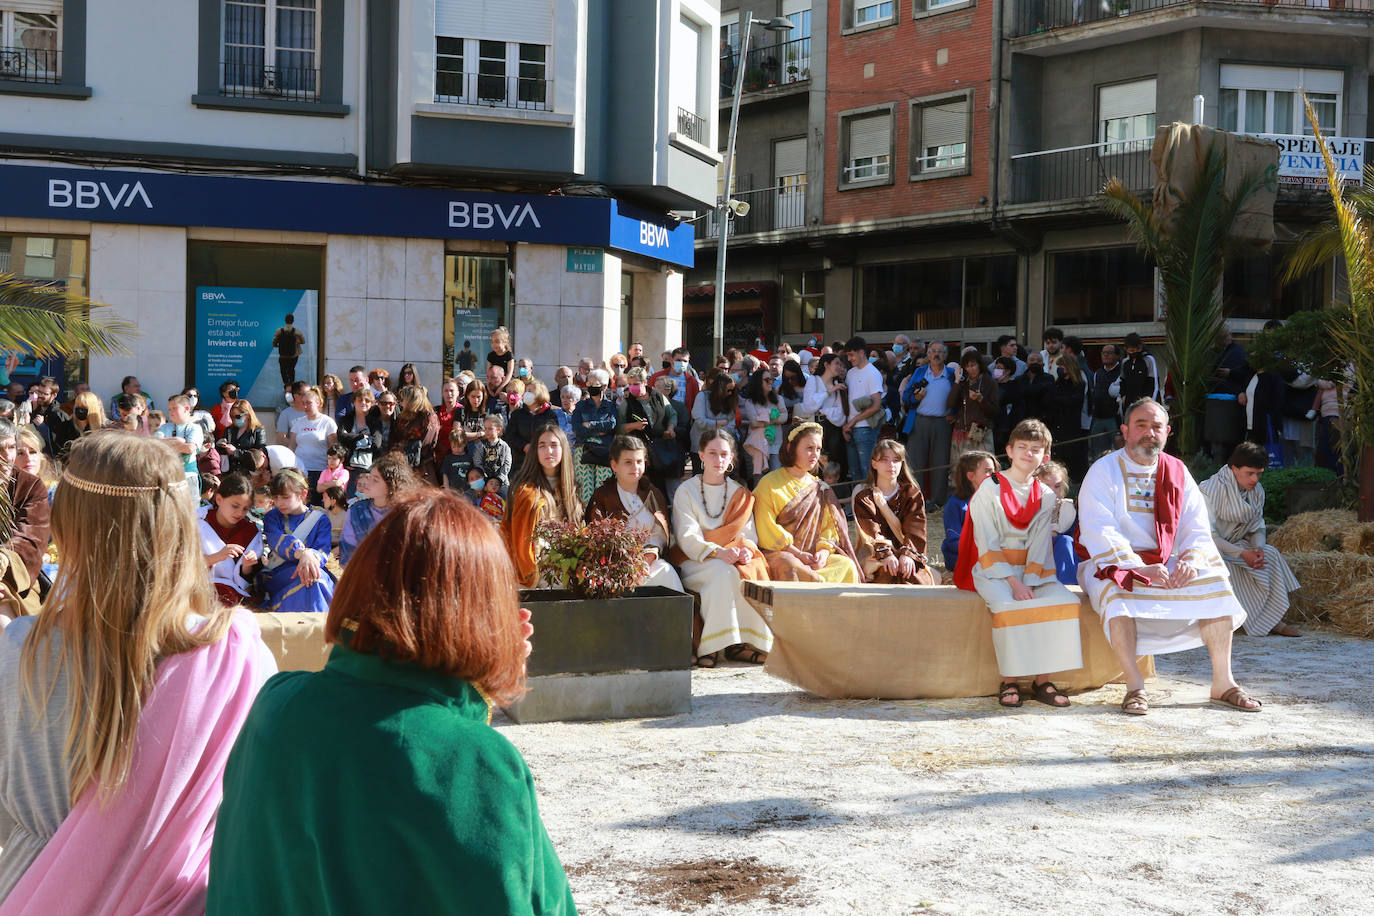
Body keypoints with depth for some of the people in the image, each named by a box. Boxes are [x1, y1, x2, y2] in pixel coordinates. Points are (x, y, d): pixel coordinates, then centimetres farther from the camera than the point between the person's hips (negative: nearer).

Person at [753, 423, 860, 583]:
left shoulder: (819, 488, 19)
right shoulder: (770, 483, 2)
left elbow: (829, 527, 12)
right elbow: (767, 531, -7)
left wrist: (824, 551, -10)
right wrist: (798, 554, -15)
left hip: (812, 555, 5)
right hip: (778, 554, -5)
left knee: (846, 565, -22)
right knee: (792, 568, -38)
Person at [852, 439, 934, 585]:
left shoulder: (913, 493, 13)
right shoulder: (863, 496, 8)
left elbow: (915, 528, -2)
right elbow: (870, 531, -8)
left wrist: (907, 554, -21)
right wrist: (886, 554, -26)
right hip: (874, 555, -1)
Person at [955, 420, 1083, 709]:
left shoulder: (1046, 497, 10)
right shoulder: (989, 489, -2)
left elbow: (1040, 544, 1)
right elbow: (987, 544, -9)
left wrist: (1029, 584, -16)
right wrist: (1013, 583, -19)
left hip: (1032, 570, 4)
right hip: (993, 570, -4)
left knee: (1065, 602, -23)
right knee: (1009, 606, -34)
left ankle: (1042, 678, -17)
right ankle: (1009, 680, -21)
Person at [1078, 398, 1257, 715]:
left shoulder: (1177, 472, 7)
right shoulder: (1103, 471, -7)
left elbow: (1197, 529, 4)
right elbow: (1098, 533, -18)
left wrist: (1191, 559, -19)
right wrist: (1139, 568, -28)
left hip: (1165, 563, 4)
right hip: (1112, 564, -4)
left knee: (1214, 580, -18)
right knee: (1116, 593, -36)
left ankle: (1222, 683, -13)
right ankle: (1134, 686, -31)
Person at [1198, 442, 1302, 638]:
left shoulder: (1256, 491, 3)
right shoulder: (1209, 490, -20)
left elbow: (1257, 528, 5)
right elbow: (1207, 535, -23)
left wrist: (1258, 549, -19)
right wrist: (1242, 553, -30)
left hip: (1237, 545, 7)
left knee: (1271, 554, -16)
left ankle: (1271, 620, -15)